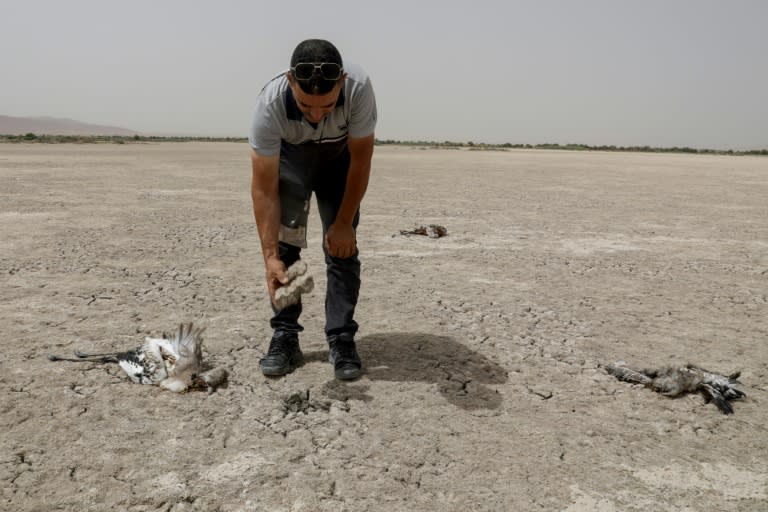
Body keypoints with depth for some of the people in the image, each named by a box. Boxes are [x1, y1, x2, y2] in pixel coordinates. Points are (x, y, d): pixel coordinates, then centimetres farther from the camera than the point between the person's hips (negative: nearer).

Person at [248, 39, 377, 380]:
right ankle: (285, 336, 0)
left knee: (342, 245, -10)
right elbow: (264, 188, -33)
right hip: (289, 155, 0)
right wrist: (270, 257, -39)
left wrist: (345, 223, -21)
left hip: (339, 156, 0)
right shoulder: (270, 103, -38)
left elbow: (360, 159, -23)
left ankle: (341, 339, -1)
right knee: (284, 241, -12)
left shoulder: (359, 87, -38)